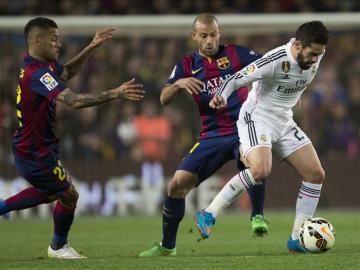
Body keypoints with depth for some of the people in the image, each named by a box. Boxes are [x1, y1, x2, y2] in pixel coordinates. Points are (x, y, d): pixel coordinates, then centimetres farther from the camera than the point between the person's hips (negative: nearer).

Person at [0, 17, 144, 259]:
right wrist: (115, 94, -43)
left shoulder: (39, 64, 1)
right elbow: (74, 100, -40)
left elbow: (68, 71, 20)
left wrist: (92, 47, 7)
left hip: (29, 147, 10)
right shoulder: (38, 74, -29)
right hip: (36, 154, -10)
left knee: (50, 192, 29)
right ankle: (58, 246, 29)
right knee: (69, 196, 8)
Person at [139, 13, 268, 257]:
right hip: (212, 136, 3)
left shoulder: (235, 54, 0)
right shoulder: (188, 66, 7)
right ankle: (167, 246, 12)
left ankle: (258, 217, -19)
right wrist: (178, 84, -23)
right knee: (177, 185, -6)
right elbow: (164, 99, -2)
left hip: (243, 129, -3)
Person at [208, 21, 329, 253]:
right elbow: (236, 79, -25)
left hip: (285, 122, 8)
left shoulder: (315, 57, -4)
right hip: (257, 119, -8)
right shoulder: (275, 61, -27)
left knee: (316, 174, 1)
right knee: (261, 170, -33)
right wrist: (221, 98, -42)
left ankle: (296, 240, 9)